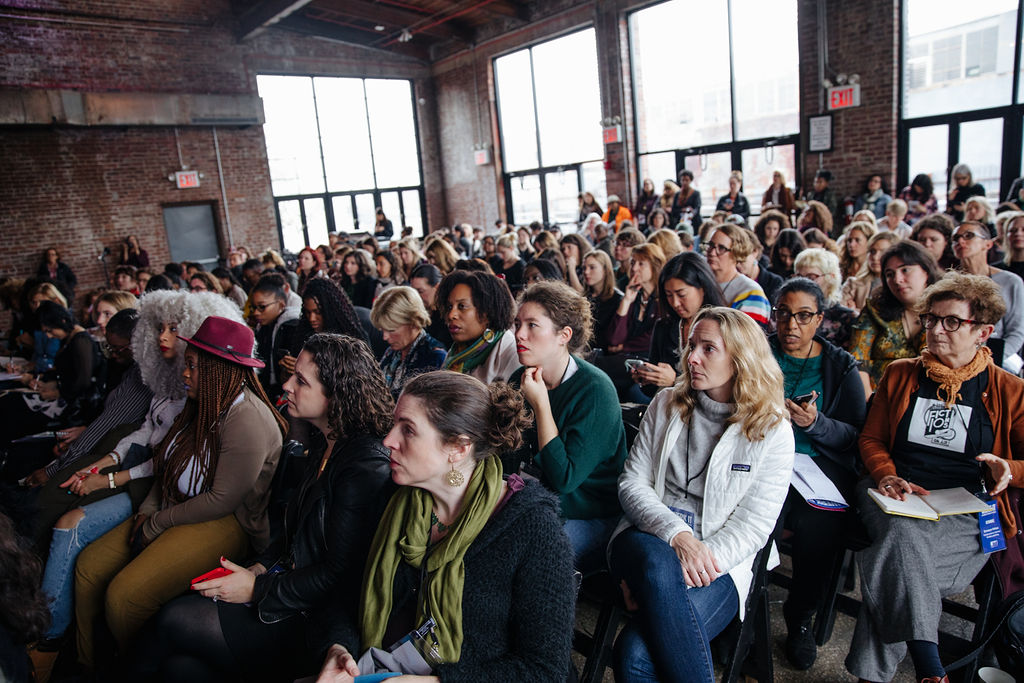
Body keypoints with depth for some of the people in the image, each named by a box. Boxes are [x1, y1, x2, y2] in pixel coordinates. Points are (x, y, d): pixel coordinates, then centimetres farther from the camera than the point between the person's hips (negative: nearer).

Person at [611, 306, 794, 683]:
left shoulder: (773, 431, 0)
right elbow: (632, 483, 3)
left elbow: (751, 526, -4)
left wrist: (700, 559, -19)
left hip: (718, 563, -3)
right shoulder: (666, 405, 8)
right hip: (648, 541, 3)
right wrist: (676, 535, -16)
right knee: (658, 565, -37)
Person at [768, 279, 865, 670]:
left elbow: (857, 436, 3)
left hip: (820, 464, 0)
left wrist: (816, 423, -15)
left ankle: (801, 615, 3)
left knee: (819, 524, -28)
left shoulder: (841, 367, 11)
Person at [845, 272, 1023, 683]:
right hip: (898, 499, 2)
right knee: (902, 536, -35)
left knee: (897, 560, -32)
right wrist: (886, 476, -5)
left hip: (966, 512, -1)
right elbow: (871, 439, 15)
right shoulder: (900, 375, 14)